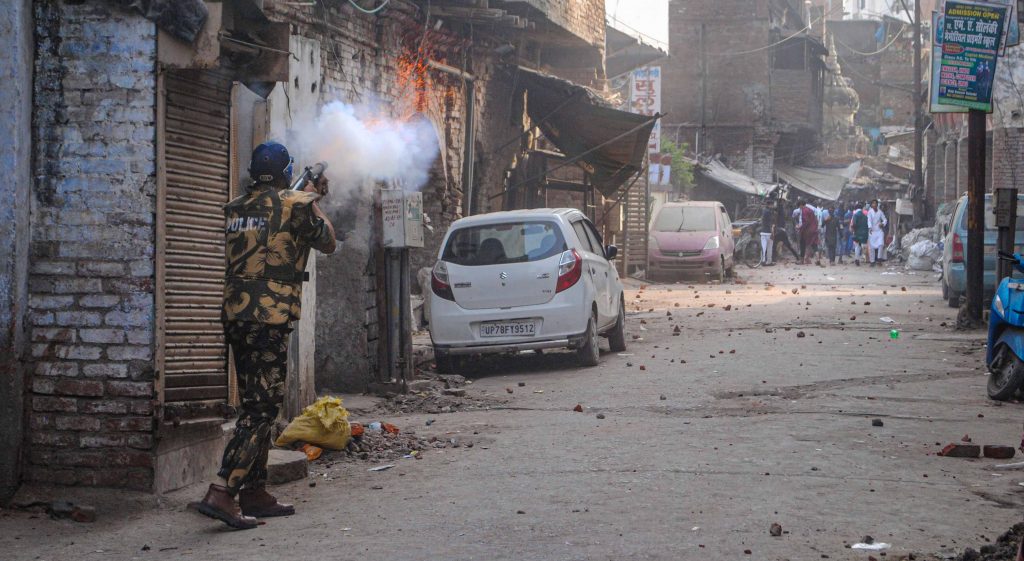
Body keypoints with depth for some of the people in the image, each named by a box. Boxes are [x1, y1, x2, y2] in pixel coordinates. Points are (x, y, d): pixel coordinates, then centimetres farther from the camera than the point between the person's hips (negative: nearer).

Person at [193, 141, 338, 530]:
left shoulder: (236, 208, 13)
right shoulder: (295, 205, -5)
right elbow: (327, 243, 9)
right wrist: (315, 204, 23)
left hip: (235, 314, 8)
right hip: (270, 318, -8)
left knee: (256, 405, 16)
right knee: (262, 407, -8)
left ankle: (255, 492, 20)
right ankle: (221, 493, -18)